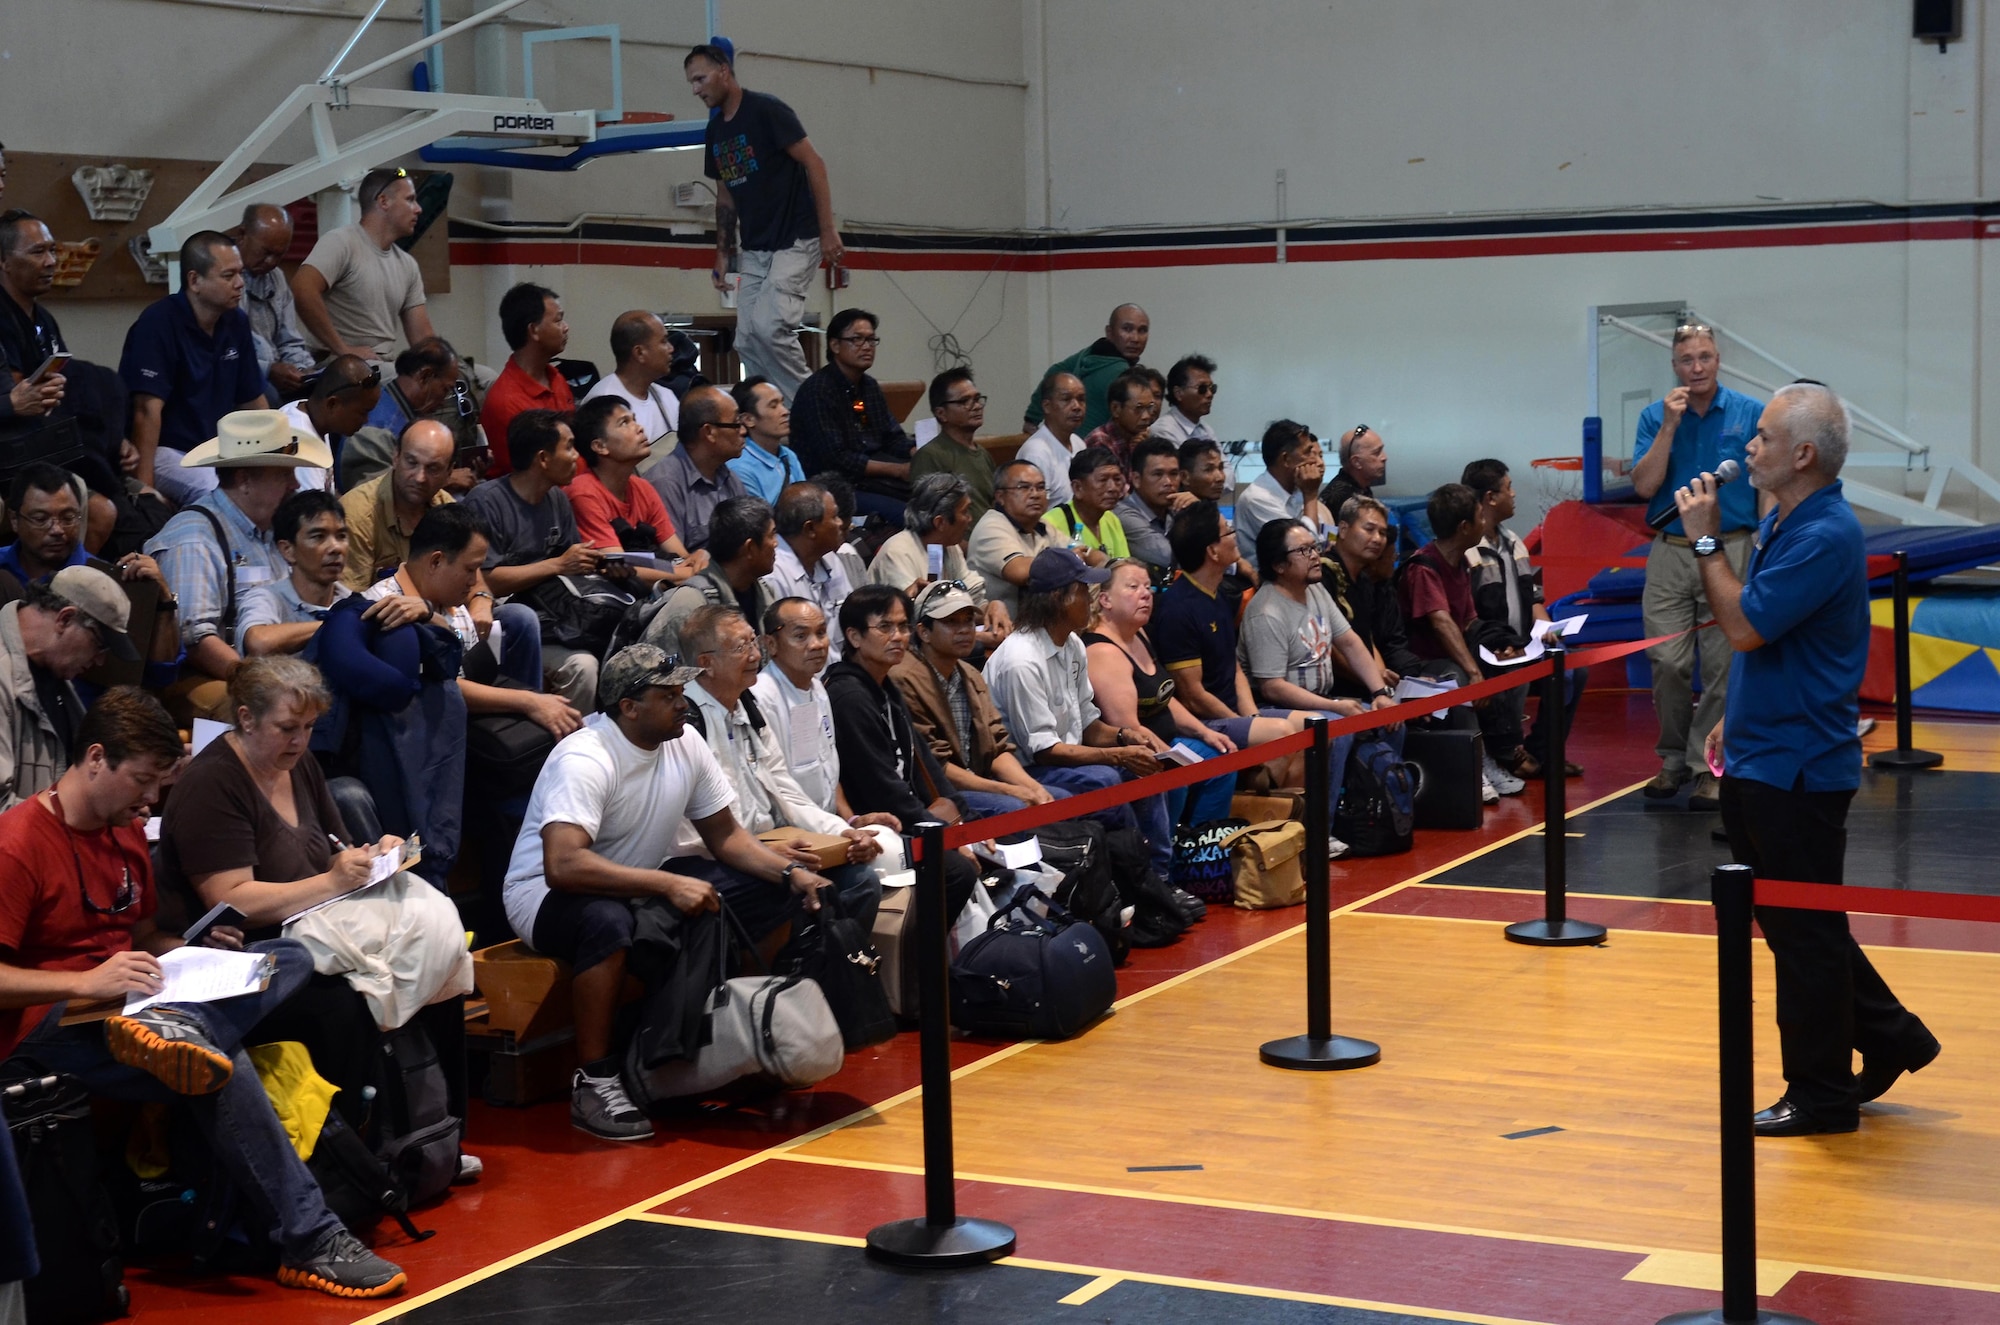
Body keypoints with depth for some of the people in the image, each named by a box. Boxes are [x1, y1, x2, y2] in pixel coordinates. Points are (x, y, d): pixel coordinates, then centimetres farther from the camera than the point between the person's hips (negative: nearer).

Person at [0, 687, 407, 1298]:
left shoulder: (127, 834, 17)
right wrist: (86, 982, -27)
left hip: (127, 1001, 9)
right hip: (50, 1026, -9)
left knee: (291, 958, -7)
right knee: (219, 1061, -32)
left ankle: (173, 1026, -35)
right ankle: (309, 1241, -28)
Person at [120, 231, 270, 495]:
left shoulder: (236, 322, 6)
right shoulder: (158, 324, -15)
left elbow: (253, 401, 14)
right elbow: (147, 409, -22)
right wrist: (144, 485, -27)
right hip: (164, 451, -7)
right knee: (214, 491, -33)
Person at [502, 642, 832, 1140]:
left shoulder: (686, 745, -4)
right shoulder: (585, 760, -27)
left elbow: (725, 835, 5)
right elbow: (563, 865, -39)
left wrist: (792, 872, -12)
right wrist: (669, 884, -42)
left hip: (645, 884, 8)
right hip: (547, 893, -7)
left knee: (778, 892, -6)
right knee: (607, 921, -43)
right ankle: (593, 1081, -29)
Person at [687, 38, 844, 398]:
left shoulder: (765, 110, -11)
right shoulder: (716, 130, 11)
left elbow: (814, 164, -13)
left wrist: (828, 232, -16)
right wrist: (723, 253, 14)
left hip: (795, 242, -8)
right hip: (753, 250, 8)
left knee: (768, 325, -21)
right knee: (747, 341, 2)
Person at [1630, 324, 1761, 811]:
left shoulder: (1749, 414, 2)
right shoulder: (1656, 416, 6)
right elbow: (1644, 485, -5)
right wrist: (1669, 427, -12)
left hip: (1730, 552, -1)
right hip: (1670, 553, 1)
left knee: (1721, 667, -1)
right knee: (1667, 662, -2)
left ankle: (1706, 765, 7)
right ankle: (1673, 758, 14)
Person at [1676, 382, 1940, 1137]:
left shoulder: (1824, 537, -21)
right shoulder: (1780, 524, 10)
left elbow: (1745, 626, -24)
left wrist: (1705, 540, -16)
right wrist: (1734, 720, 16)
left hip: (1796, 769, -10)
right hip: (1761, 758, 10)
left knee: (1804, 933, 1)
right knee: (1795, 925, 18)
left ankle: (1822, 1095, 11)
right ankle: (1888, 1037, 29)